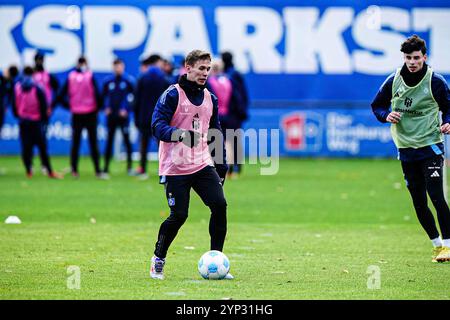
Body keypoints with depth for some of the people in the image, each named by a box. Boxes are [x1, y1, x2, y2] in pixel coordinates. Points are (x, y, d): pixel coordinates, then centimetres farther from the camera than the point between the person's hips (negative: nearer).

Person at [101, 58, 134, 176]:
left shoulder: (128, 81, -1)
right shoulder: (108, 81, 9)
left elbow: (132, 96, -4)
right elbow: (104, 96, 14)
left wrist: (126, 109, -12)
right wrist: (106, 107, 0)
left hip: (123, 115, -3)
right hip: (111, 115, 3)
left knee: (126, 139, -3)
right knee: (109, 140, 4)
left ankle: (129, 166, 4)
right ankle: (106, 166, 6)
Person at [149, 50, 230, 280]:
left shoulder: (210, 98, 13)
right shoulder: (172, 94, -7)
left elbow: (216, 132, 22)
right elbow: (157, 125, -16)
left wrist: (221, 165, 17)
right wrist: (180, 135, -34)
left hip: (203, 164, 6)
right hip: (175, 166, -6)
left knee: (219, 205, -9)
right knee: (179, 215, -9)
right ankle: (158, 260, 14)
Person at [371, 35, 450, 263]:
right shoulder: (393, 81, 0)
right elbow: (376, 105, 13)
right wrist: (386, 115, -7)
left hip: (430, 146, -4)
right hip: (406, 149, 4)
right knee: (419, 203, 7)